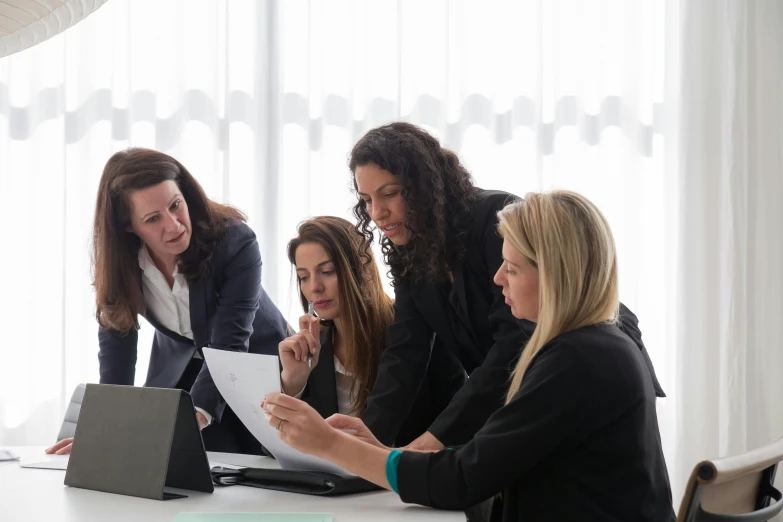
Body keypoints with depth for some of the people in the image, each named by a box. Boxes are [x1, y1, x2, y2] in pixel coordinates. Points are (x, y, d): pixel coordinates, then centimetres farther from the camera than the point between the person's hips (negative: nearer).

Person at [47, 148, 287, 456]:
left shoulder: (236, 243, -30)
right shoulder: (119, 258, -19)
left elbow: (229, 346, -34)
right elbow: (116, 340, -13)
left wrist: (195, 416, -48)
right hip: (178, 371, 2)